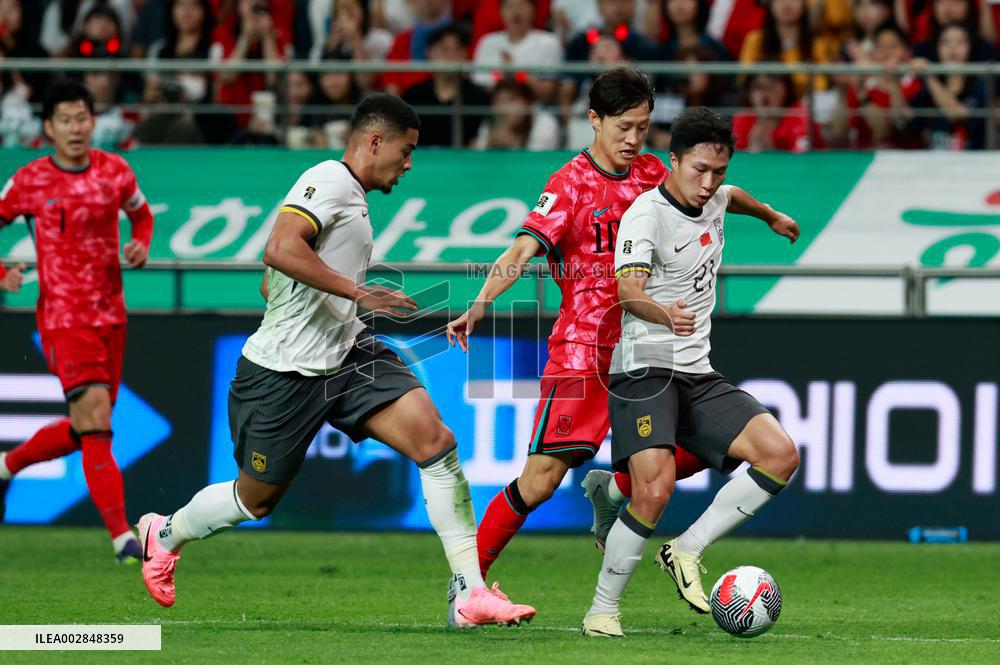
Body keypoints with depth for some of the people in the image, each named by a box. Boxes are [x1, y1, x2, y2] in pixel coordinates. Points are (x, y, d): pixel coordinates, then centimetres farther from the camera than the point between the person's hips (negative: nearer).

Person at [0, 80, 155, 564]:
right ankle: (122, 536, -18)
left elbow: (141, 214, 21)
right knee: (95, 420, -17)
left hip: (110, 315, 5)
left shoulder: (115, 171, 3)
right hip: (63, 317, -5)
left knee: (84, 430, 13)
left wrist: (141, 245, -1)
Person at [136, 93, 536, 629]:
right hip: (284, 370, -8)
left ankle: (470, 594, -16)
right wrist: (358, 292, -30)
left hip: (348, 356, 8)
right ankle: (163, 534, 41)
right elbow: (281, 251, -31)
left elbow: (271, 282, 25)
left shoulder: (352, 197, 18)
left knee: (435, 441, -13)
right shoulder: (329, 181, -13)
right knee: (256, 500, 9)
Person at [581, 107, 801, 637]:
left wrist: (770, 216, 57)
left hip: (698, 374, 8)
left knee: (780, 455, -12)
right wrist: (663, 312, -51)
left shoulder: (712, 201, 11)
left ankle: (686, 552, -2)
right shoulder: (646, 215, -13)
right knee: (655, 489, -26)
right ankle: (602, 610, -9)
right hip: (644, 369, -8)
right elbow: (628, 291, -30)